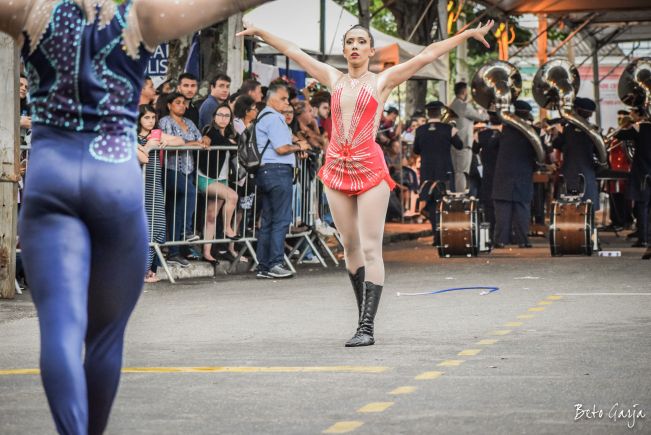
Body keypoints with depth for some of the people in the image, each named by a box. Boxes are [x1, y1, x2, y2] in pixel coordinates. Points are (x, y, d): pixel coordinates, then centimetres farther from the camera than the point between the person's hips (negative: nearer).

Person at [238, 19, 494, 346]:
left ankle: (367, 327, -14)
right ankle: (363, 315, 20)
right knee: (350, 247, 9)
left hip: (370, 168, -4)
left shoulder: (382, 81, 4)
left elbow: (427, 55, 0)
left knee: (371, 249, -9)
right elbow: (292, 51, 21)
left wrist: (467, 34, -4)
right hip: (337, 168, 4)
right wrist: (260, 33, 28)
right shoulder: (334, 79, 14)